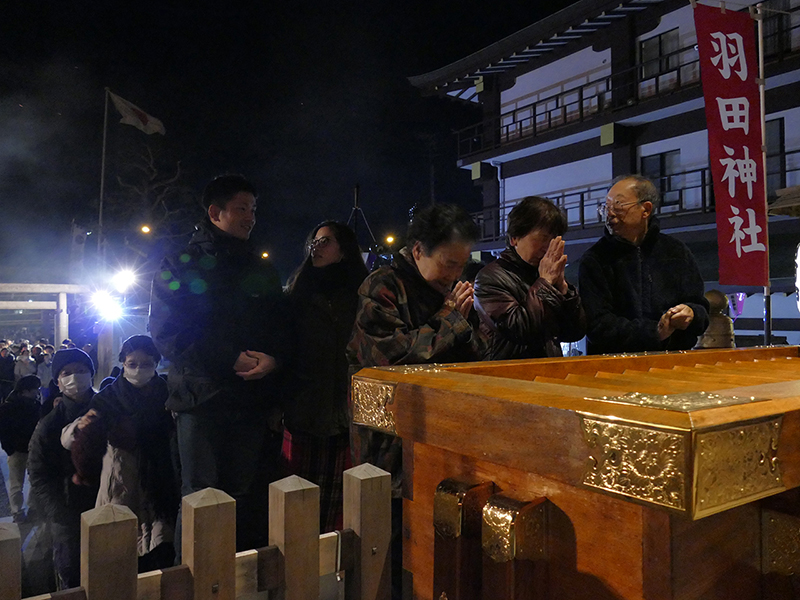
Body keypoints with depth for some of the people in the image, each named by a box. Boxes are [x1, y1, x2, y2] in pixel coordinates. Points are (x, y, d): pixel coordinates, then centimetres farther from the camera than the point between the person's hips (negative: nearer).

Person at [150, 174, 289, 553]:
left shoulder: (261, 270, 18)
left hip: (255, 401, 4)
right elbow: (167, 335, -5)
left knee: (249, 500, 5)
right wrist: (233, 360, -14)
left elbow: (281, 328, 15)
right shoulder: (179, 266, 4)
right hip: (202, 400, -3)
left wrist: (273, 359, -8)